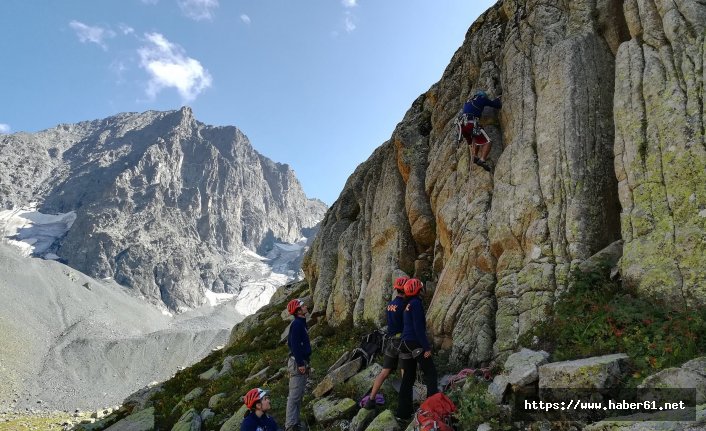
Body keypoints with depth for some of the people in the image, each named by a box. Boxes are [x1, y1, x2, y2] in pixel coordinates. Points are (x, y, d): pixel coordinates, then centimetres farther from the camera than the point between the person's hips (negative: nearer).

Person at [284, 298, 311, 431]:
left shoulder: (300, 323, 15)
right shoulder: (296, 324, -17)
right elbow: (295, 345, -23)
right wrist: (300, 364, -22)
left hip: (301, 362, 10)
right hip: (297, 363, -10)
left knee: (298, 395, 15)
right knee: (295, 395, -7)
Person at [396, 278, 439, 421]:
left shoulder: (408, 304, 15)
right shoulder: (416, 303, -12)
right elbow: (419, 328, -18)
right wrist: (426, 347, -17)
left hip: (405, 344, 9)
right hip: (416, 343, -9)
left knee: (408, 377, 11)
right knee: (430, 373, -2)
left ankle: (403, 412, 12)